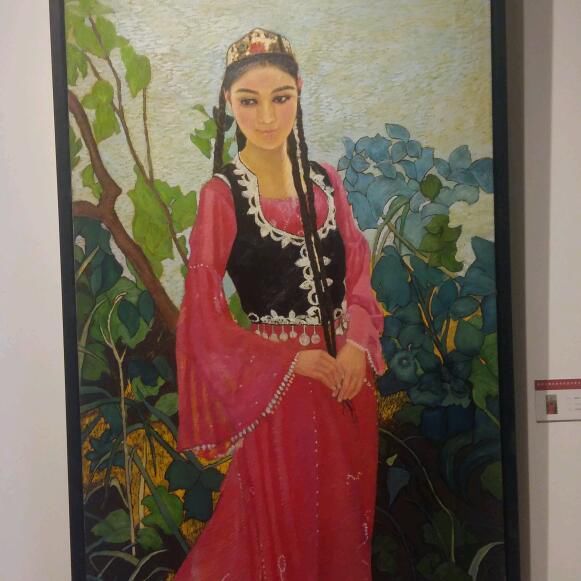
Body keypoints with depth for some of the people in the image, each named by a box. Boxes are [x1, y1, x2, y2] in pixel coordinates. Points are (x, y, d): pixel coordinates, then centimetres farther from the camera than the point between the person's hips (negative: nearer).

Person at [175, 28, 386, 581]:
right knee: (285, 521, 9)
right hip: (278, 381, -5)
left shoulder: (326, 182, 7)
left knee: (345, 517, 17)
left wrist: (357, 344, -11)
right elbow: (204, 313, -10)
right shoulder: (222, 193, -8)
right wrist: (293, 361, -12)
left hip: (346, 372, 5)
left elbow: (359, 275, 7)